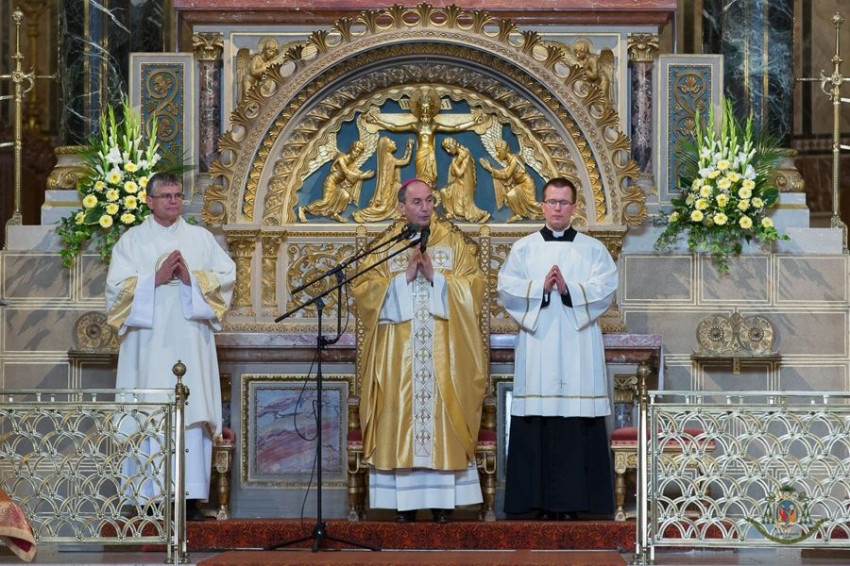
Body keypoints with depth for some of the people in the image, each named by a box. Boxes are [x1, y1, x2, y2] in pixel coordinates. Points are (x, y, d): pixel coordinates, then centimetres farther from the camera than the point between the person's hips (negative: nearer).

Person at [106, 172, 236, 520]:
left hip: (191, 342, 2)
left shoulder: (201, 238, 15)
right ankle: (150, 498, -3)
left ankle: (189, 495, -5)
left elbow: (226, 276, 4)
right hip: (149, 343, -1)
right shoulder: (132, 240, 9)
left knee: (192, 414, -6)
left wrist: (191, 277, -11)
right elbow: (118, 285, -2)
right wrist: (157, 278, -13)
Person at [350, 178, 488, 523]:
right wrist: (405, 276, -11)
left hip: (444, 351, 0)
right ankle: (404, 501, 0)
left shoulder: (454, 242, 9)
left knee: (442, 416, -2)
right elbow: (364, 289, -2)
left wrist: (435, 276, -11)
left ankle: (443, 500, 1)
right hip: (398, 351, 0)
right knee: (401, 414, -3)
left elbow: (472, 286, 1)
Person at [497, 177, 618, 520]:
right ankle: (540, 500, -1)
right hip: (536, 345, 1)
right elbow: (506, 287, 1)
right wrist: (540, 287, -13)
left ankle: (572, 500, -2)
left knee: (577, 423, -5)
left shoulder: (593, 249, 11)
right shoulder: (523, 248, 12)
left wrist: (569, 289, -15)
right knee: (537, 421, -4)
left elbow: (606, 288, -2)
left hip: (578, 348, 0)